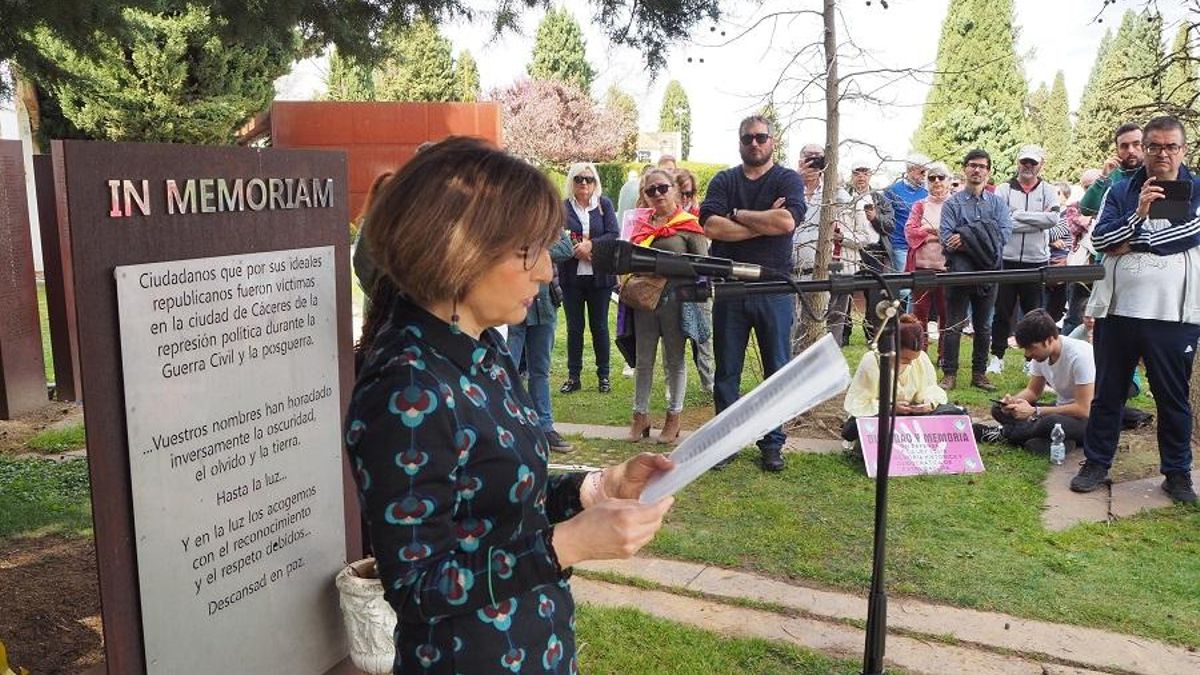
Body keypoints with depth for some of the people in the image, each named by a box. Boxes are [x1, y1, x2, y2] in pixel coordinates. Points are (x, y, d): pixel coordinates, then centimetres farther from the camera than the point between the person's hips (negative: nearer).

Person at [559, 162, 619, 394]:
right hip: (571, 277, 0)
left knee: (599, 326, 9)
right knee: (574, 327, 8)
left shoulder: (604, 204, 3)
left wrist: (590, 245, -19)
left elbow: (613, 234, -7)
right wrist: (577, 250, -20)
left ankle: (603, 375, 20)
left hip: (599, 276, 0)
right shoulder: (562, 207, 1)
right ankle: (573, 377, 16)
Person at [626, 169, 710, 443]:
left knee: (675, 359, 9)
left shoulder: (689, 225, -3)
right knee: (644, 359, 10)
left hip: (675, 298, -4)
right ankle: (641, 416, 21)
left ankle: (673, 418, 20)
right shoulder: (641, 224, 10)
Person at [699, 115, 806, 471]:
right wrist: (764, 223, -11)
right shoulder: (723, 181, 10)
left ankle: (772, 442, 17)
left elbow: (787, 221, -16)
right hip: (729, 288, 2)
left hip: (774, 288, -1)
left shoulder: (788, 180, 4)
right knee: (726, 370, 8)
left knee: (777, 370, 5)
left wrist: (738, 214, -8)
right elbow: (711, 226, -8)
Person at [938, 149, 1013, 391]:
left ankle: (979, 373, 19)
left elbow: (1003, 234, -6)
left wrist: (968, 240, -17)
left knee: (983, 326, 10)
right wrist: (981, 242, -19)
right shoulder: (952, 203, 4)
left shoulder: (997, 203, 10)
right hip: (960, 271, -2)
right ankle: (949, 374, 3)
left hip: (988, 271, 3)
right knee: (954, 325, -1)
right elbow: (946, 238, -8)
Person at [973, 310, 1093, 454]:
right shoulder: (1040, 352, -5)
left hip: (1087, 419, -8)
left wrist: (1034, 411, -26)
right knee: (999, 410, -7)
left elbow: (1083, 409, -27)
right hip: (1061, 409, 8)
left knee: (1051, 422, -40)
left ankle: (1004, 433, -13)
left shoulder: (1079, 355, -27)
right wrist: (1013, 400, -14)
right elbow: (1033, 391, 9)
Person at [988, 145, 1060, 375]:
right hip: (1007, 259, 0)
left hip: (1036, 261, 1)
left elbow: (1053, 217, -12)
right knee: (1002, 311, 5)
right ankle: (997, 356, 14)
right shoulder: (1004, 190, 3)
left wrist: (1019, 215, -11)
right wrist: (1036, 223, -11)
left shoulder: (1048, 191, 7)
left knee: (1034, 313, 7)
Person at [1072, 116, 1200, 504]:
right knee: (1108, 393, 9)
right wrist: (1139, 214, -16)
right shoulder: (1121, 192, 8)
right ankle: (1096, 464, 19)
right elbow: (1099, 239, -2)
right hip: (1118, 311, 2)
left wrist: (1133, 243, -10)